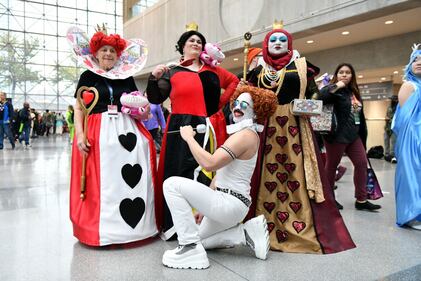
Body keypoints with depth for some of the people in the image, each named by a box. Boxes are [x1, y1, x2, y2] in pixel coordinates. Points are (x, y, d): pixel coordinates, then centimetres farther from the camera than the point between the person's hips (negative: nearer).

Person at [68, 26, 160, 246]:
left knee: (133, 178, -1)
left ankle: (134, 224, 10)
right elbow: (78, 108, 3)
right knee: (100, 182, -3)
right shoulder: (88, 76, 9)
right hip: (97, 133, -2)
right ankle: (101, 227, 8)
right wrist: (80, 134, -9)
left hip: (127, 131, 3)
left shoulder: (127, 78, 16)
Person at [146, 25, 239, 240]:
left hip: (210, 130, 2)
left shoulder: (212, 70, 18)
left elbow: (234, 81, 29)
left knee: (209, 172, 1)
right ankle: (176, 226, 3)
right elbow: (155, 99, 6)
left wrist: (221, 102, 16)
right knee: (181, 173, -5)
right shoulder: (172, 72, 12)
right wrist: (154, 77, -9)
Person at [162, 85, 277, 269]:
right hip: (227, 201, 11)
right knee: (198, 239, 23)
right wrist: (204, 205, 17)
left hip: (231, 203, -11)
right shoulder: (240, 133, 16)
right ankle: (247, 232, 15)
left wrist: (189, 137, -15)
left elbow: (209, 163, -29)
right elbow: (221, 173, 17)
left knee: (172, 184, -18)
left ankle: (190, 248, -13)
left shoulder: (246, 135, -16)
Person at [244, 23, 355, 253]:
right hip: (267, 127, 2)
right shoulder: (259, 71, 14)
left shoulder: (301, 66, 9)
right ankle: (268, 227, 12)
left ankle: (302, 229, 5)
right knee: (268, 175, 2)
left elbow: (314, 94, 7)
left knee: (297, 174, -5)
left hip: (294, 127, -2)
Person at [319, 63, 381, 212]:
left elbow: (360, 115, 19)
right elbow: (321, 96, -31)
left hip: (353, 135, 8)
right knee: (331, 166, 3)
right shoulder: (335, 90, -8)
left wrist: (362, 135, 18)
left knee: (362, 163, 4)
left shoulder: (354, 92, 15)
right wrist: (336, 86, -22)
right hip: (337, 135, -8)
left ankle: (361, 200, 12)